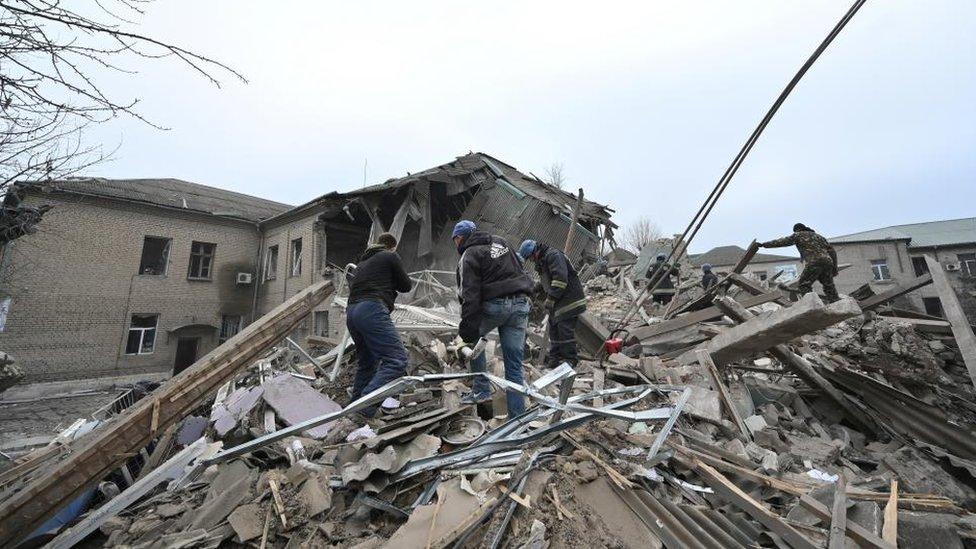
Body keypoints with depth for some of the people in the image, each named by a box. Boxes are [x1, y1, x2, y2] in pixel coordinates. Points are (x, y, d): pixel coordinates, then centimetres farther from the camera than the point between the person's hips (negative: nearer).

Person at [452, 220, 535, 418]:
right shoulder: (500, 241, 17)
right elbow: (520, 269, 22)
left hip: (495, 305, -6)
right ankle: (517, 418, 14)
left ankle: (481, 389, 18)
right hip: (521, 305, 6)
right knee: (514, 365, 9)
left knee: (474, 339, 23)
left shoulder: (469, 256, -3)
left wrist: (467, 329, -15)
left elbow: (470, 296, -14)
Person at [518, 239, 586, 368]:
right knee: (553, 328, 12)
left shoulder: (553, 255, -16)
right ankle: (555, 356, 23)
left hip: (569, 299, -10)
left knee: (565, 329, -6)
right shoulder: (541, 262, 16)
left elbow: (560, 279, -27)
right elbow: (544, 284, 21)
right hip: (557, 302, 10)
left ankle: (570, 359, 7)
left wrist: (550, 299, -25)